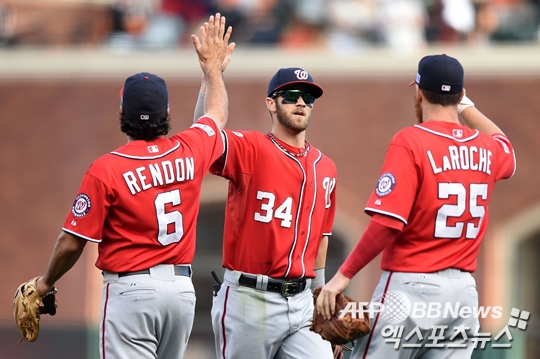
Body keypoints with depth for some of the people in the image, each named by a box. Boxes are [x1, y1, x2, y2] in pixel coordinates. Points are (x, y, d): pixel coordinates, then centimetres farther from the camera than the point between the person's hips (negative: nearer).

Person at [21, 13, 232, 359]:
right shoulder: (189, 151, 1)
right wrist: (213, 64, 41)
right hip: (182, 288, 5)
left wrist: (46, 282, 10)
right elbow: (217, 114, 25)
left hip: (131, 290, -5)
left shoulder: (105, 170, -13)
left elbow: (72, 243, -8)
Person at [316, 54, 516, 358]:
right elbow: (507, 149, 37)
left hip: (411, 287, -6)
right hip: (464, 291, 6)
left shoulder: (411, 142, -9)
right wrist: (466, 106, 41)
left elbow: (387, 223, -17)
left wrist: (344, 274, -11)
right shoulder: (487, 149, 9)